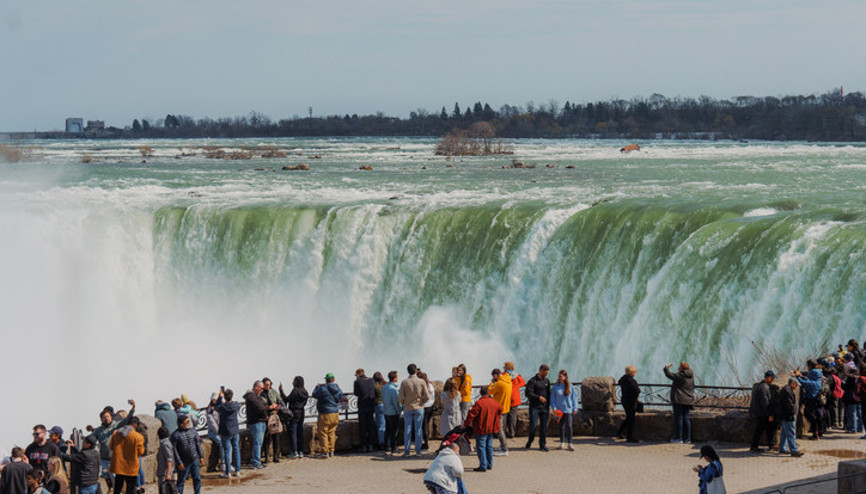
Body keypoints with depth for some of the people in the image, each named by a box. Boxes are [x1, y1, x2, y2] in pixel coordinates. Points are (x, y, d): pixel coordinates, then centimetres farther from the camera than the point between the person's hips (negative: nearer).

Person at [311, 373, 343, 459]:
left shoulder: (323, 389, -17)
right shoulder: (338, 389, 2)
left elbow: (314, 394, -5)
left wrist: (317, 387, 16)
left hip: (326, 414, -7)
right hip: (336, 413, 7)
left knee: (322, 433, 0)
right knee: (331, 432, 15)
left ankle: (325, 452, -2)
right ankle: (331, 451, 16)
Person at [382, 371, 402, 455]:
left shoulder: (384, 387, 5)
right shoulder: (394, 389, -20)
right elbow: (396, 403, -17)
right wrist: (400, 410, -5)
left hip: (386, 412, 8)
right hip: (393, 413, -8)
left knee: (387, 431, 13)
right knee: (394, 432, 0)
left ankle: (387, 449, 16)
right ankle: (393, 450, 4)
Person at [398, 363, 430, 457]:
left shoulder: (404, 382, -7)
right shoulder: (421, 382, -7)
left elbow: (401, 397, -7)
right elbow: (427, 396, -6)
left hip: (407, 409, 0)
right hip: (419, 408, 0)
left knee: (407, 430, 6)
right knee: (418, 430, 5)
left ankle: (406, 451, 6)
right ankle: (418, 451, 5)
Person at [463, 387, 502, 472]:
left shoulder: (479, 403, -17)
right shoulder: (495, 403, 5)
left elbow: (471, 415, -17)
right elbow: (500, 410, 24)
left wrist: (465, 424, -6)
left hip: (481, 429, -7)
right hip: (491, 429, 7)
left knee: (481, 447, -3)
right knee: (489, 446, 18)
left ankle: (483, 466, -9)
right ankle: (489, 464, 24)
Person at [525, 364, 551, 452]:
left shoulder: (546, 381, 13)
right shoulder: (533, 381, -7)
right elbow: (528, 393, -14)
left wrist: (548, 405, 15)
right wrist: (538, 397, -20)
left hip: (544, 407, 5)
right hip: (534, 407, -5)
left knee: (544, 426, 3)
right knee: (533, 425, -5)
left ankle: (542, 445, 8)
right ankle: (529, 442, 16)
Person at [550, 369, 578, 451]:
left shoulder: (570, 386, 2)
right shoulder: (555, 387, 3)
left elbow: (574, 397, 5)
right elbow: (552, 399, 4)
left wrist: (575, 408, 0)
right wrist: (554, 408, -8)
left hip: (569, 410, -1)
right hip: (559, 410, 1)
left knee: (569, 426, -9)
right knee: (561, 427, 8)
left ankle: (569, 443, -5)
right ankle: (562, 443, 18)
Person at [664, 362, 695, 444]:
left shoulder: (680, 376, -13)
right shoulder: (691, 376, 6)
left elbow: (669, 374, -11)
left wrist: (666, 367, 8)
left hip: (679, 400, -7)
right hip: (688, 400, 7)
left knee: (678, 418, -2)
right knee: (686, 418, 10)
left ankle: (678, 438, -2)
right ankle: (687, 438, 10)